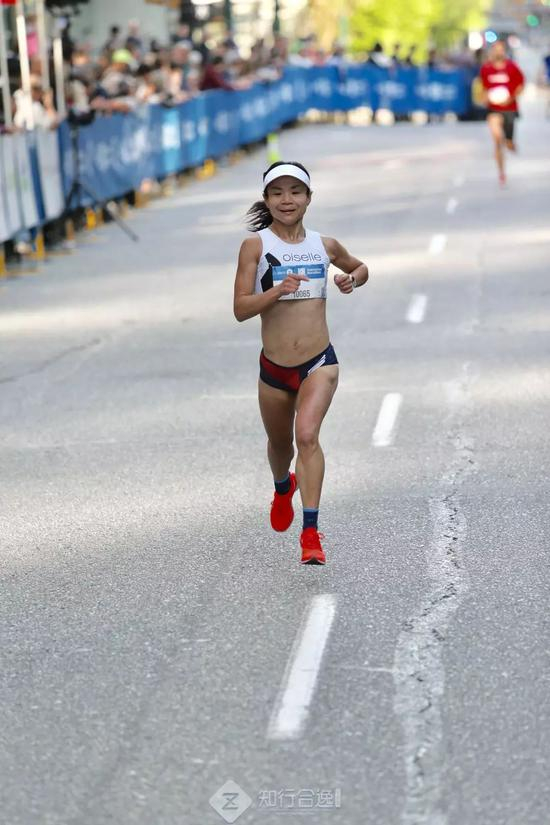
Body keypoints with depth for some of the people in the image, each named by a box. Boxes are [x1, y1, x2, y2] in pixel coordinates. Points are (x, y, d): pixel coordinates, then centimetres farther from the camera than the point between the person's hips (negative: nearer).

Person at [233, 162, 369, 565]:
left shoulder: (325, 245, 4)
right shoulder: (256, 245, -5)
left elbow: (360, 267, 26)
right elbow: (241, 308, -10)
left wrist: (352, 279, 3)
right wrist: (277, 290, -26)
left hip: (319, 363, -1)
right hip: (274, 368, 1)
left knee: (307, 435, -23)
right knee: (280, 443, 21)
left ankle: (311, 532, -21)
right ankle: (284, 487, 56)